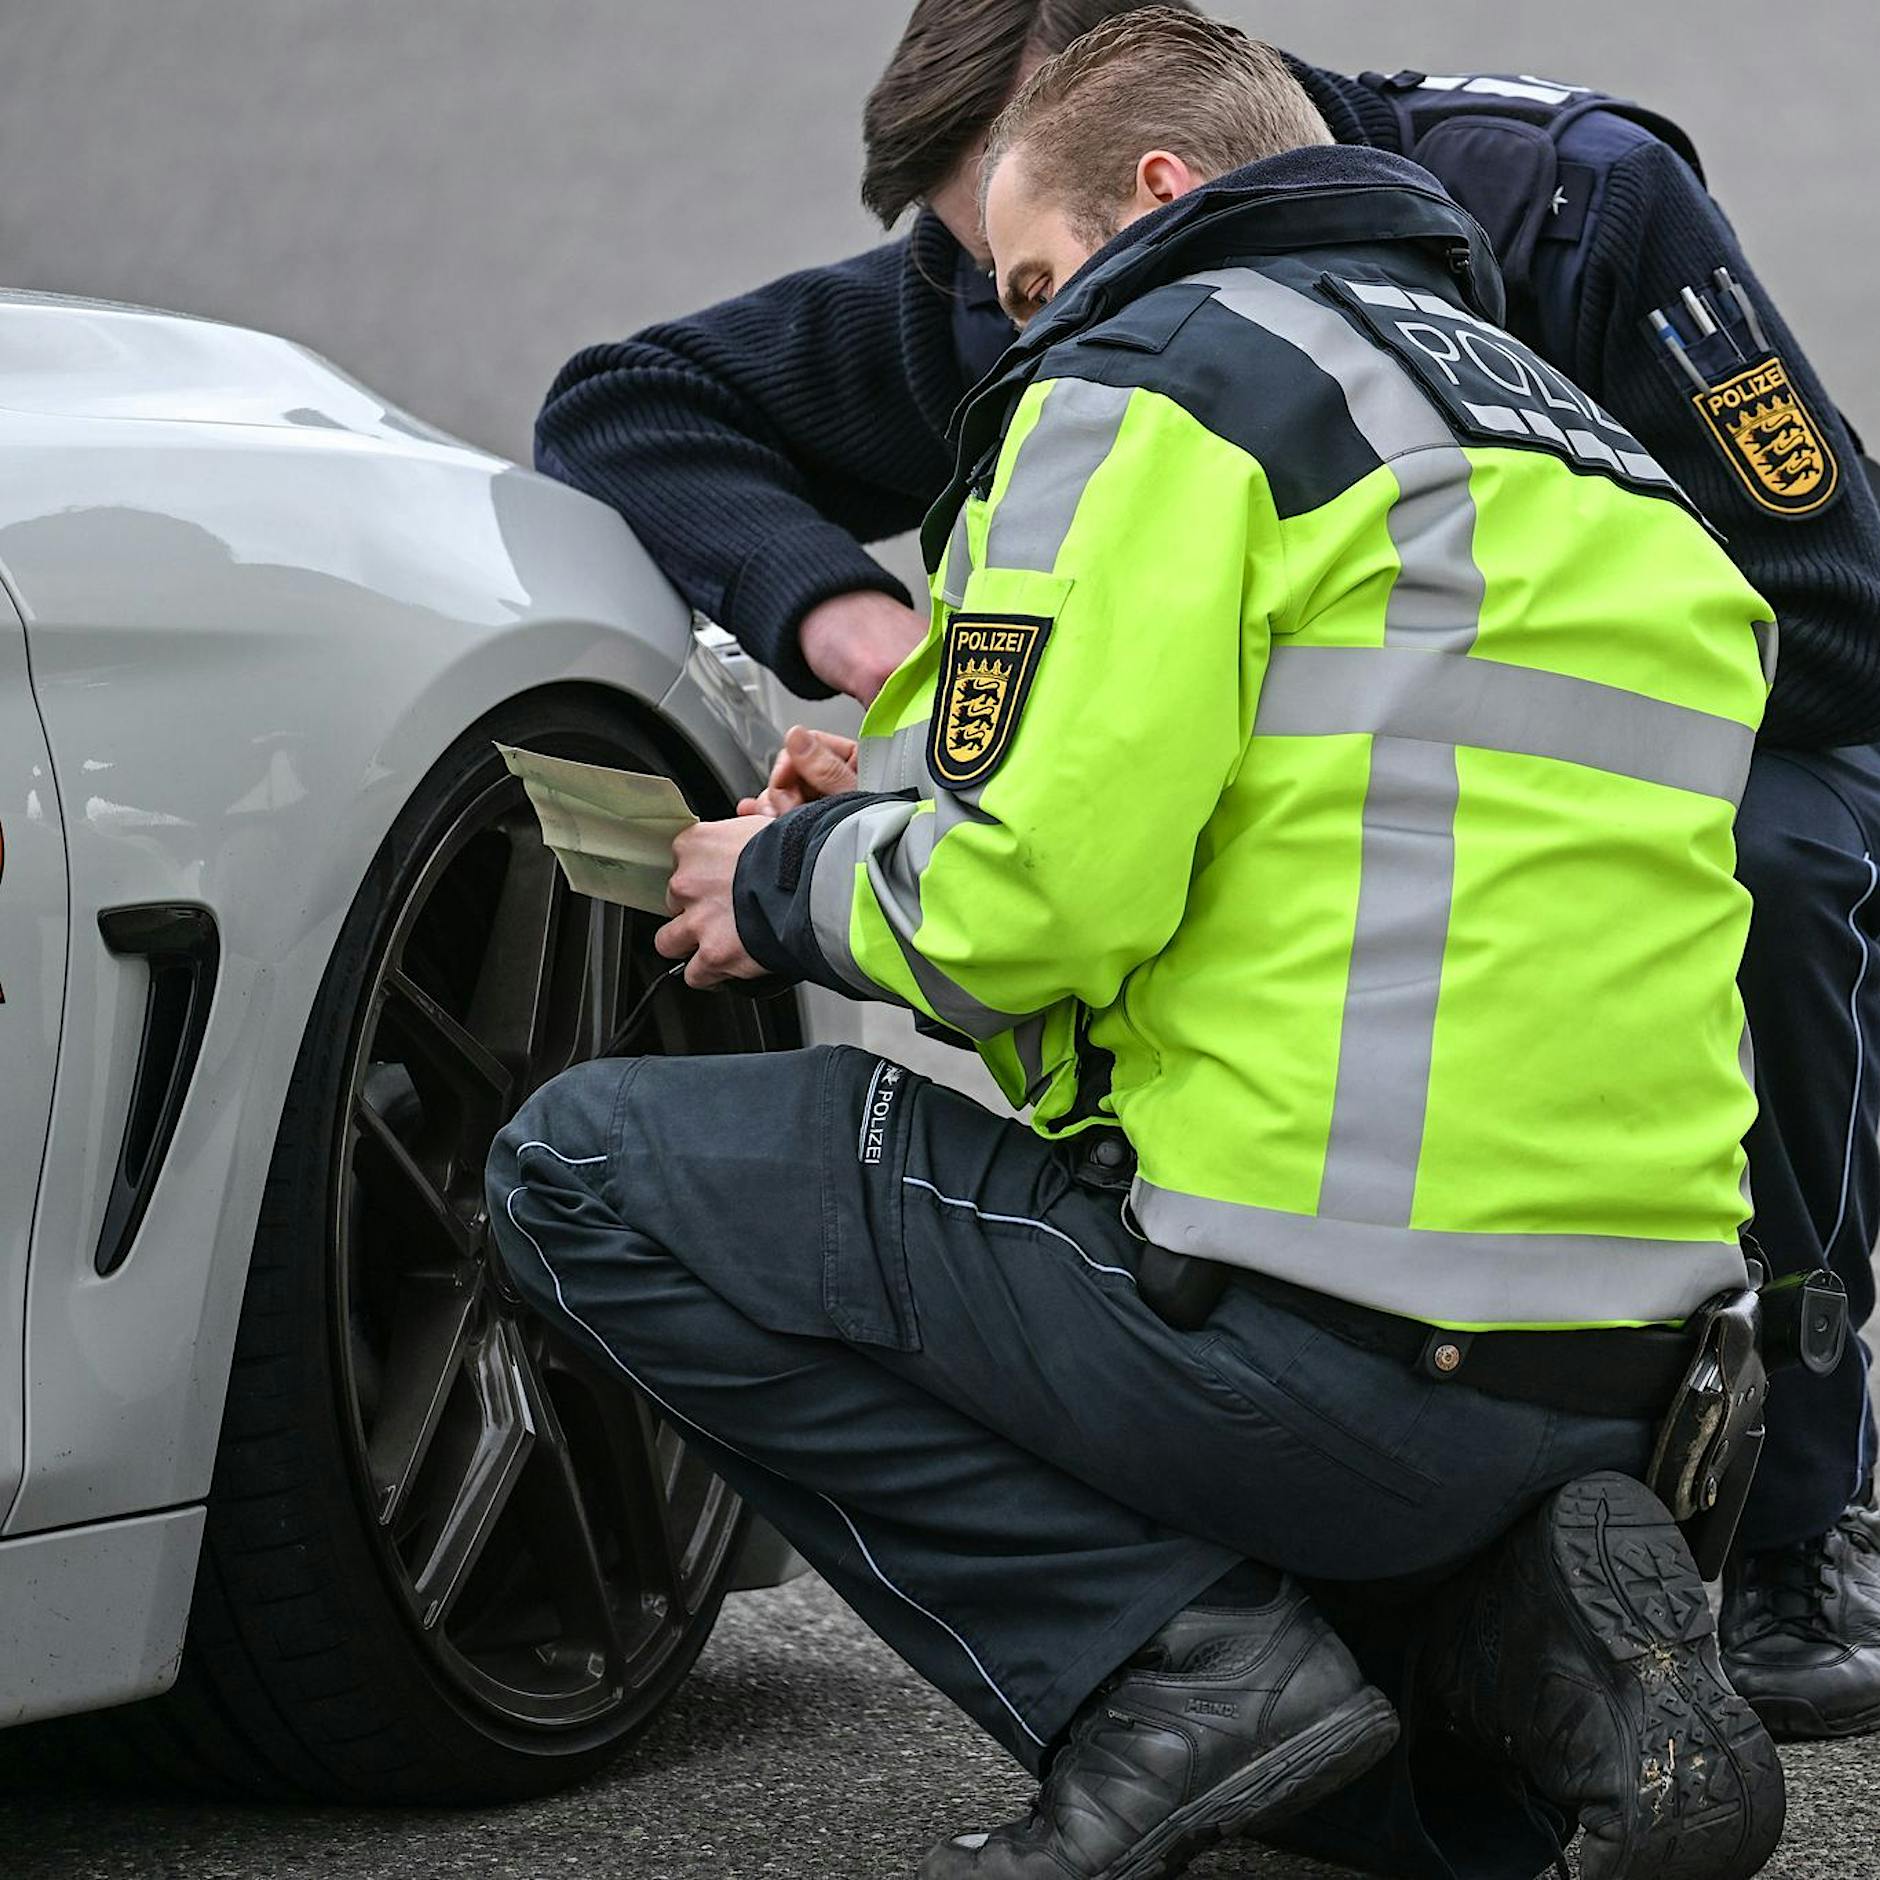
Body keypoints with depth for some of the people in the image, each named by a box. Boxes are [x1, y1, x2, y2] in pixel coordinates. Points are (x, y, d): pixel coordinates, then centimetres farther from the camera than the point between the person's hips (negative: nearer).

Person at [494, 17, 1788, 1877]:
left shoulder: (1166, 370, -3)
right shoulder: (1594, 451, 23)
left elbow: (1034, 901, -16)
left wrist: (792, 886, 6)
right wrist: (894, 818, 26)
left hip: (1322, 1344, -8)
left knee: (584, 1172, 2)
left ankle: (1176, 1662, -6)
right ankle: (1520, 1620, 7)